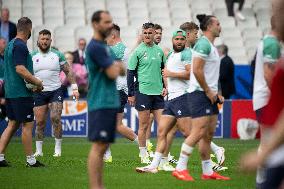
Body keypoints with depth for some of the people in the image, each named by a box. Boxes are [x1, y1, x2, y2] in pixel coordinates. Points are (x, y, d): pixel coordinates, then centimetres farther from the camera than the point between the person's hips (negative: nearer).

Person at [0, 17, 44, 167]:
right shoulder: (20, 46, -15)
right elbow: (20, 69, -24)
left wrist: (33, 82, 19)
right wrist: (37, 82, -16)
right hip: (21, 93, -9)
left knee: (13, 124, 12)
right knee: (27, 124, -3)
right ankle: (31, 160, 1)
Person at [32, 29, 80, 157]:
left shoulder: (57, 55, 3)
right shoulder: (32, 56, 5)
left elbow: (68, 71, 7)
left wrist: (74, 88, 0)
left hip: (55, 91, -1)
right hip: (38, 93, 1)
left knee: (55, 118, -14)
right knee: (40, 122, 1)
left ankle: (58, 148, -3)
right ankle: (39, 150, 10)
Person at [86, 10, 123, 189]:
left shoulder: (104, 46, 18)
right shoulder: (95, 47, -12)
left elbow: (120, 70, 18)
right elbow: (113, 73, -17)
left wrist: (116, 66, -3)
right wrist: (117, 66, 4)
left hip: (110, 102, 10)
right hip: (100, 103, -10)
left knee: (103, 146, 10)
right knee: (98, 146, -10)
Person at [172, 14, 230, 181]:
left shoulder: (211, 46, 19)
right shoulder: (203, 44, -13)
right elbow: (197, 70, -21)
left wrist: (216, 93, 18)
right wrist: (208, 91, -16)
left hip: (209, 95, 10)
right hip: (200, 93, -10)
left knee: (209, 134, 9)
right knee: (199, 132, -14)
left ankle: (208, 172, 13)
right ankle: (180, 169, -10)